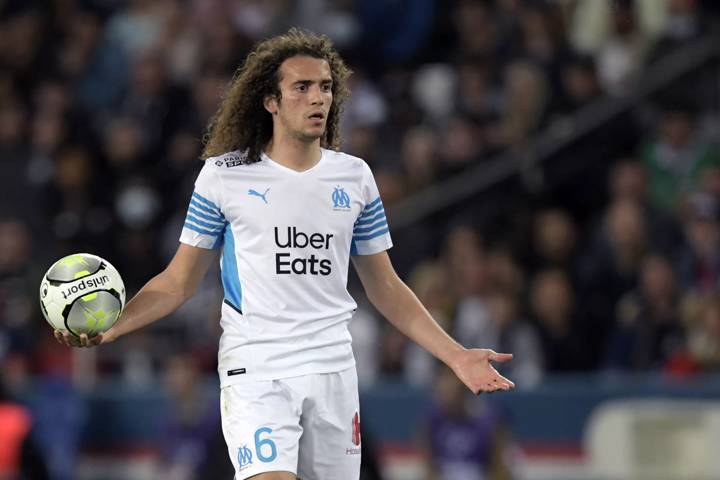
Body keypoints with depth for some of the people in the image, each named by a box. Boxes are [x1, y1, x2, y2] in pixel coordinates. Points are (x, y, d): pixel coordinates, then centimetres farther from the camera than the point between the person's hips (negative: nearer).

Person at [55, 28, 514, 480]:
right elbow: (179, 282, 5)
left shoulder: (354, 177, 9)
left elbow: (385, 287, 15)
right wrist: (108, 327, -10)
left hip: (333, 371, 4)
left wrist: (456, 355, 7)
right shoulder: (224, 176, 0)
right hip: (256, 372, -3)